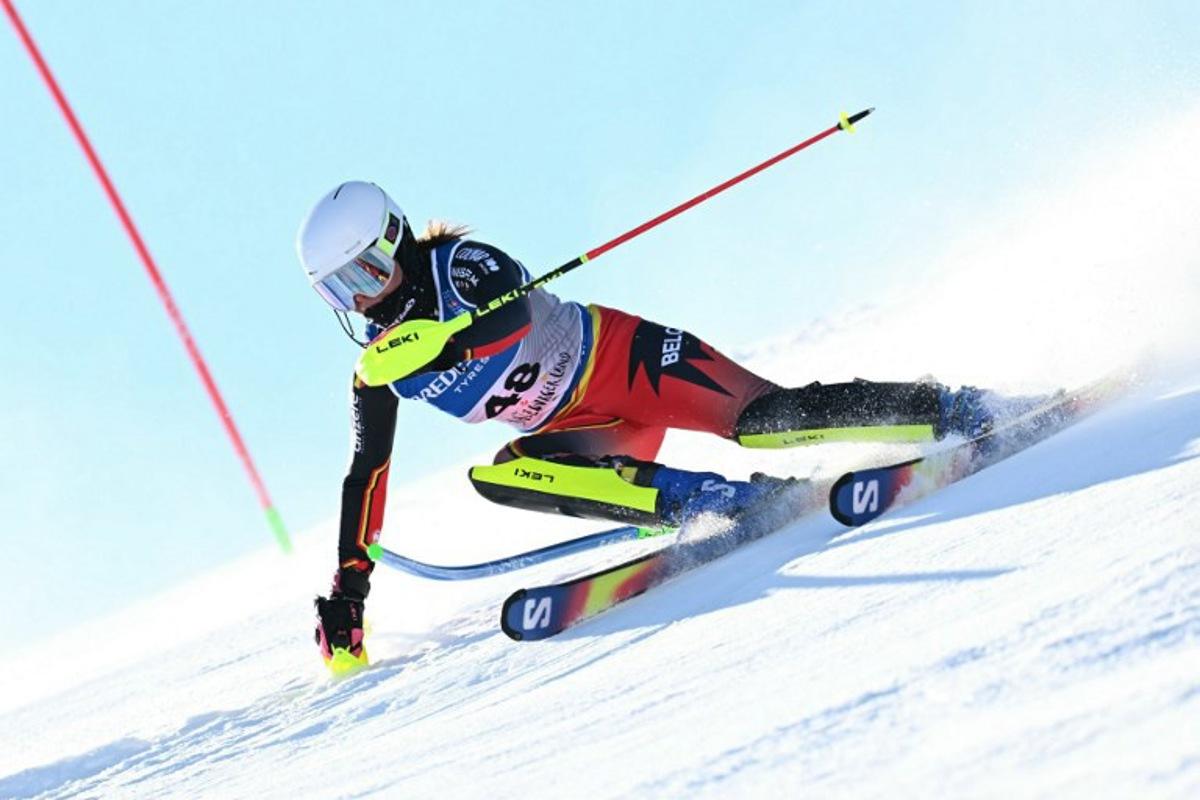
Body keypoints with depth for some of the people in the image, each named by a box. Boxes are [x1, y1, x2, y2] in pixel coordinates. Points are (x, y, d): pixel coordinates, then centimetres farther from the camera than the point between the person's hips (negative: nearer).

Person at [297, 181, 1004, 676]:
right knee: (493, 478, -22)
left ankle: (953, 411, -12)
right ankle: (695, 497, -29)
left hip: (622, 360, -6)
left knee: (760, 417, -24)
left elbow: (508, 317, -35)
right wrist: (349, 587, 2)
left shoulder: (459, 265, -16)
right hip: (580, 429, 6)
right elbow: (367, 476, 6)